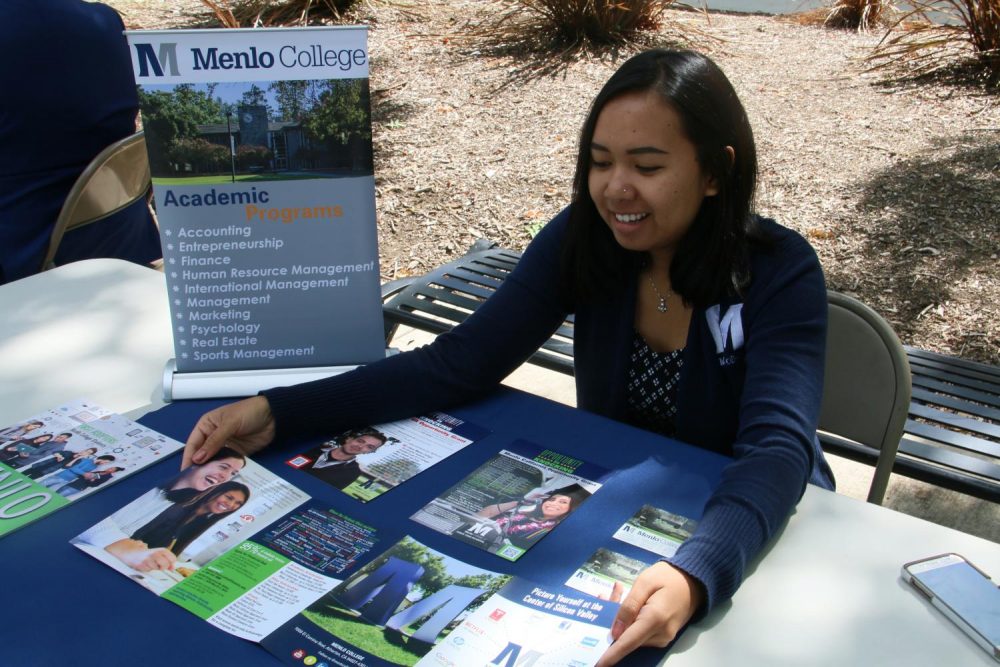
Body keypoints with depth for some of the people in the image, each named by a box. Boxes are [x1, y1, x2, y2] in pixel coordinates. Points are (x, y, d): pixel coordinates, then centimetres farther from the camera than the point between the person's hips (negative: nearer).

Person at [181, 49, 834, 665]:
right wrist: (278, 411, -24)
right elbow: (459, 363, -16)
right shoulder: (581, 239, -12)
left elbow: (777, 449, -32)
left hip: (750, 525, -2)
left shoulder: (782, 275, -21)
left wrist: (694, 575, -53)